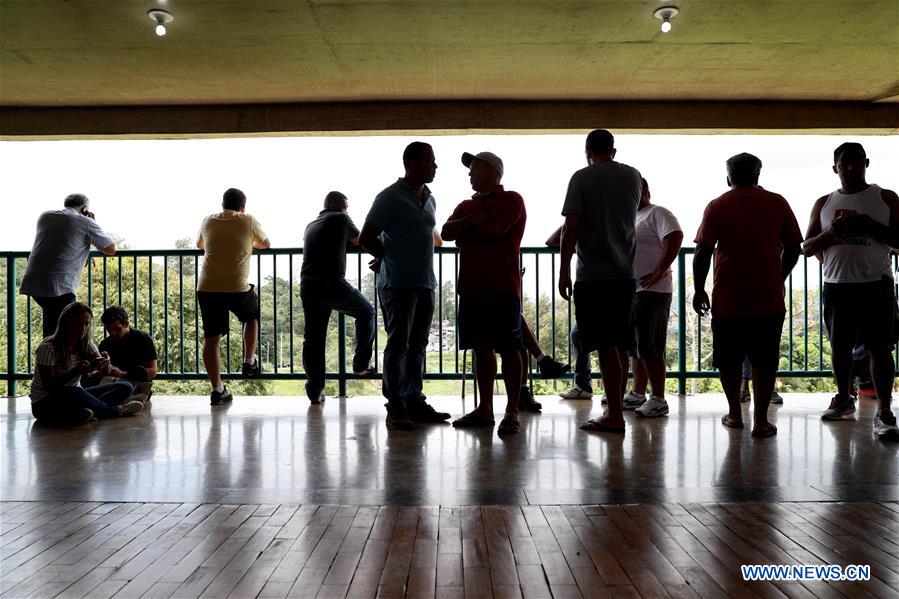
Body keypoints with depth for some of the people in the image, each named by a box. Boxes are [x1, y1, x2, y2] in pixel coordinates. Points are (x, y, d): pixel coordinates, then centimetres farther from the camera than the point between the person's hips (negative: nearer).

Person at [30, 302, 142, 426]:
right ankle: (114, 410, -17)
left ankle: (85, 413, -33)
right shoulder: (48, 348, -15)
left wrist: (104, 363, -33)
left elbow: (104, 371, -9)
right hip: (46, 404, -7)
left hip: (75, 398, 7)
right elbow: (49, 386, -20)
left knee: (125, 387, -9)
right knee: (75, 392, -41)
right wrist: (75, 372, -34)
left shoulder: (86, 345, 4)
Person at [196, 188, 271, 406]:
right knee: (252, 316, 28)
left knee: (211, 338, 7)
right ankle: (249, 362, 27)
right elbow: (266, 244, 21)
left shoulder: (208, 221, 14)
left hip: (207, 288, 2)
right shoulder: (248, 221, 5)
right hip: (237, 288, -2)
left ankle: (217, 390, 6)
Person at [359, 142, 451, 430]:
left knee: (418, 345, 10)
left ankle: (414, 403, 17)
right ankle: (395, 408, -1)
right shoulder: (391, 197, -8)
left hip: (425, 282, 7)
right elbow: (366, 239, -8)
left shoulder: (429, 199, 16)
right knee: (398, 344, -5)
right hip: (398, 284, -7)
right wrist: (389, 258, 7)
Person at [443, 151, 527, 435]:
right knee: (482, 348, 9)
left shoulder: (511, 200, 2)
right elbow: (446, 232, 5)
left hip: (502, 286, -7)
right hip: (471, 286, 7)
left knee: (508, 349, -5)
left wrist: (464, 232, 0)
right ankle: (484, 409, 15)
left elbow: (496, 229, -16)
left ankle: (511, 413, -3)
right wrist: (475, 220, -9)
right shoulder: (466, 206, 22)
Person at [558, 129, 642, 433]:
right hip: (625, 273, 5)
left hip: (593, 274, -5)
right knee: (619, 345, 13)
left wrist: (564, 271, -6)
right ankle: (616, 409, 22)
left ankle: (615, 416, -5)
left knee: (605, 345, -5)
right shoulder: (633, 176, 11)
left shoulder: (582, 178, -4)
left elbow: (571, 228, -11)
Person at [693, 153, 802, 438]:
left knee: (728, 359, 13)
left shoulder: (717, 207, 0)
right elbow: (793, 249, 6)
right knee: (764, 360, 7)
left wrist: (699, 289, 3)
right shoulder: (777, 203, 4)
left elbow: (703, 252, -6)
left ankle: (734, 414, 21)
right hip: (769, 298, 1)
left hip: (728, 299, -1)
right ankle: (760, 420, 5)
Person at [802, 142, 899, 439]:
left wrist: (871, 225, -15)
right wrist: (831, 232, -9)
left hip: (875, 283, -3)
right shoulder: (824, 203, 11)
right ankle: (843, 399, 26)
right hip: (837, 284, 3)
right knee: (839, 344, 10)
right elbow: (807, 247, 10)